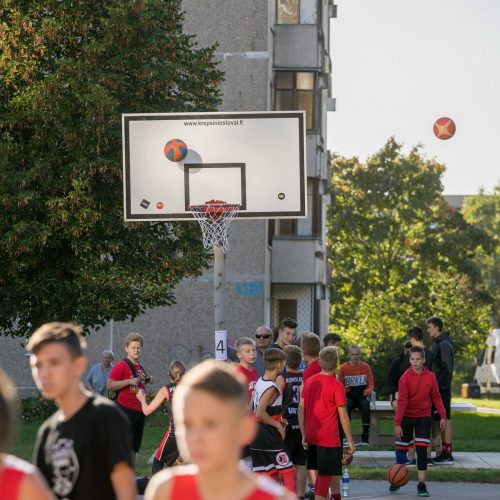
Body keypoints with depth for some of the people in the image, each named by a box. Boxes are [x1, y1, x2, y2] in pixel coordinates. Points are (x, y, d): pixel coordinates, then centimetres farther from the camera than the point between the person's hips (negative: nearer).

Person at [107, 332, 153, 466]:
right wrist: (130, 381, -21)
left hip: (140, 411, 8)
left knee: (135, 446, 12)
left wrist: (147, 382, 12)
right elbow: (110, 385, -15)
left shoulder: (140, 368, 17)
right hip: (126, 409, -8)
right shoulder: (121, 365, -8)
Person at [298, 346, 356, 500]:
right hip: (329, 439, -6)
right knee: (325, 477, -4)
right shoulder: (336, 385, -11)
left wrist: (304, 435, 12)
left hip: (311, 437, 6)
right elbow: (343, 415, -11)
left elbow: (301, 409, 6)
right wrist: (350, 441, -4)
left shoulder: (309, 381, 5)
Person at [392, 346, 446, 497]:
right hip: (406, 417, -1)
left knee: (422, 449, -7)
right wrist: (397, 423, -27)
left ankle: (421, 483, -3)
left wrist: (442, 415, 1)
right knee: (401, 448, 5)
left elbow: (436, 397, 5)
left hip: (423, 417, 1)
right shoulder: (405, 378, -14)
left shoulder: (430, 377, -6)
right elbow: (401, 401, -21)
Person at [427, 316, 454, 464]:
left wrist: (441, 384, -21)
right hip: (438, 387, 10)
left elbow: (447, 368, -19)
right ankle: (445, 452, 14)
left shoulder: (444, 344, -14)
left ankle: (448, 455, -8)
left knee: (445, 419, -8)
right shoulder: (437, 343, 16)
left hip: (443, 388, -10)